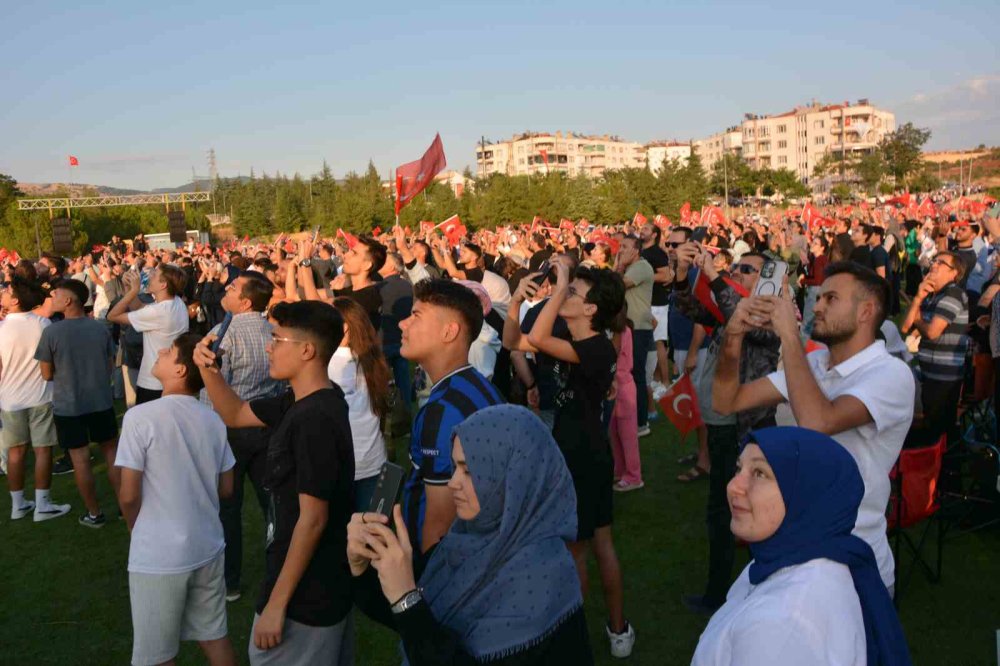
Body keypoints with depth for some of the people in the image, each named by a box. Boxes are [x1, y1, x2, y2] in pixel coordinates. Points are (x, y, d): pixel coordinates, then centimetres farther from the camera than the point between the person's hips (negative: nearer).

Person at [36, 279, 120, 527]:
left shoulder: (51, 332, -15)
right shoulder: (101, 328, -5)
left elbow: (47, 375, -6)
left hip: (68, 405, -3)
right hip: (101, 401, 3)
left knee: (81, 459, 8)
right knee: (112, 451, 16)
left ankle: (94, 513, 18)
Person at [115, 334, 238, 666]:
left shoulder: (140, 417, -17)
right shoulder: (213, 420, 0)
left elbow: (129, 496, -14)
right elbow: (226, 488, 7)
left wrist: (137, 530, 6)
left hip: (158, 555, -5)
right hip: (208, 547, 5)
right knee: (215, 638, 19)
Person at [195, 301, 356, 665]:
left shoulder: (315, 419, -26)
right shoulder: (302, 403, 3)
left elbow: (313, 519, -25)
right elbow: (235, 415, 17)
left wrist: (276, 603, -20)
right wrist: (208, 370, -1)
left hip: (306, 595, -9)